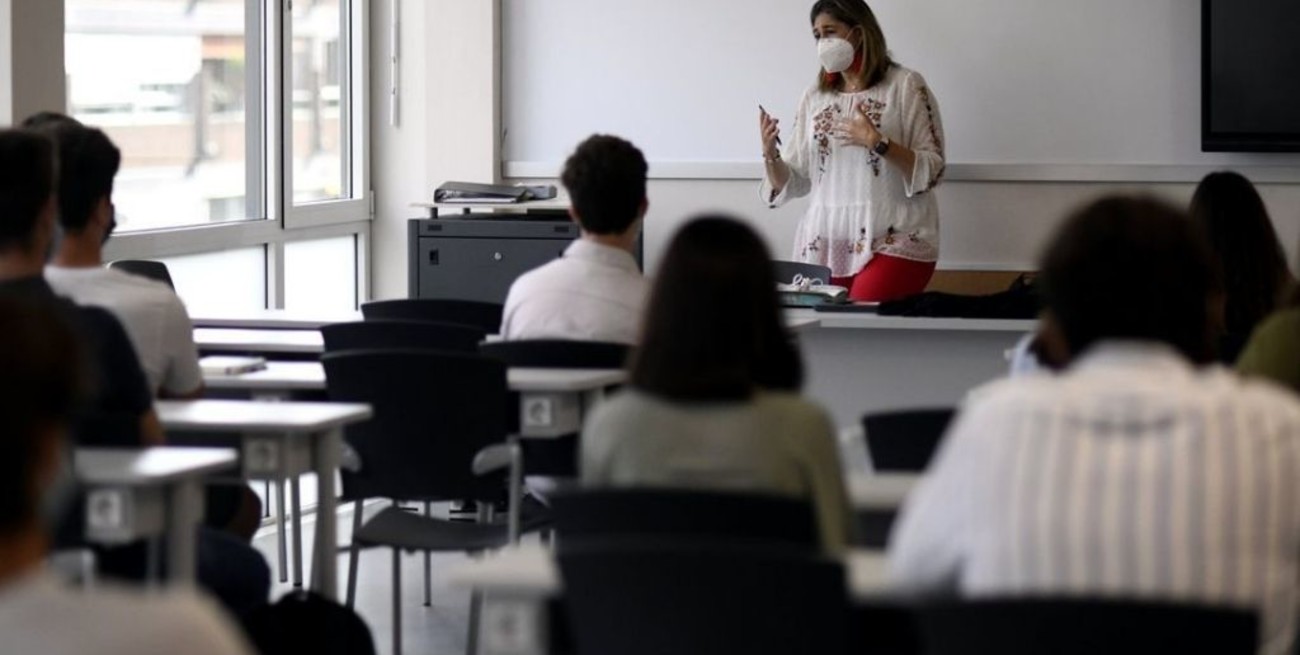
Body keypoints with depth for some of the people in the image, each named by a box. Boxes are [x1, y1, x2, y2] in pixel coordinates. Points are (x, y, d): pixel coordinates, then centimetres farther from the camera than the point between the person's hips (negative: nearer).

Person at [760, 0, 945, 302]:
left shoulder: (905, 85, 1)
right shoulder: (814, 98, 13)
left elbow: (932, 170, -5)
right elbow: (791, 183, 14)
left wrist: (877, 143, -16)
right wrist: (770, 154, -5)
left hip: (892, 241, -4)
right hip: (825, 244, 4)